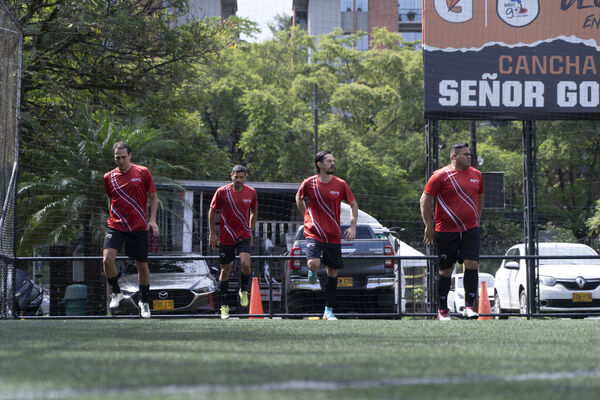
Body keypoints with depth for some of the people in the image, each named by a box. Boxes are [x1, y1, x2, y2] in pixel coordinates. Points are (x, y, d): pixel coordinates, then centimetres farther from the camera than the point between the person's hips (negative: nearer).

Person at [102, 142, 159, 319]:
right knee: (107, 259, -20)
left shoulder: (143, 172, -1)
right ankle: (116, 293, 2)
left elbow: (153, 196, 4)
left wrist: (152, 220, -4)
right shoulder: (109, 177, 5)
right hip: (116, 226, 1)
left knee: (142, 265, 6)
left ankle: (144, 301, 25)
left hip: (138, 228, -1)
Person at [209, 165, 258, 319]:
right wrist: (212, 234, 1)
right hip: (226, 237, -1)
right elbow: (212, 211, 2)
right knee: (225, 270, 5)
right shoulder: (222, 192, -8)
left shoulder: (251, 192, -1)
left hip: (244, 236, 1)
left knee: (246, 264, -20)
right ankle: (224, 305, 17)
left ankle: (243, 291, 9)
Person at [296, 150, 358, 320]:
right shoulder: (309, 183, -5)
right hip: (313, 233, -2)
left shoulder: (340, 184, -1)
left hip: (333, 236, 2)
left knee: (333, 272, 6)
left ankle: (328, 311, 17)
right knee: (314, 264, -26)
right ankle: (312, 273, 13)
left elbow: (353, 204, 11)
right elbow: (299, 198, 17)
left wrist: (353, 226, 0)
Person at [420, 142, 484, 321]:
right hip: (446, 231, -3)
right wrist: (429, 226, -4)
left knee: (472, 264, -12)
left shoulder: (476, 175, 10)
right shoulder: (441, 175, -6)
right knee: (446, 271, 4)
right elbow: (425, 199, -3)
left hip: (470, 230, 3)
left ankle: (468, 306, -9)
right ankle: (442, 310, 15)